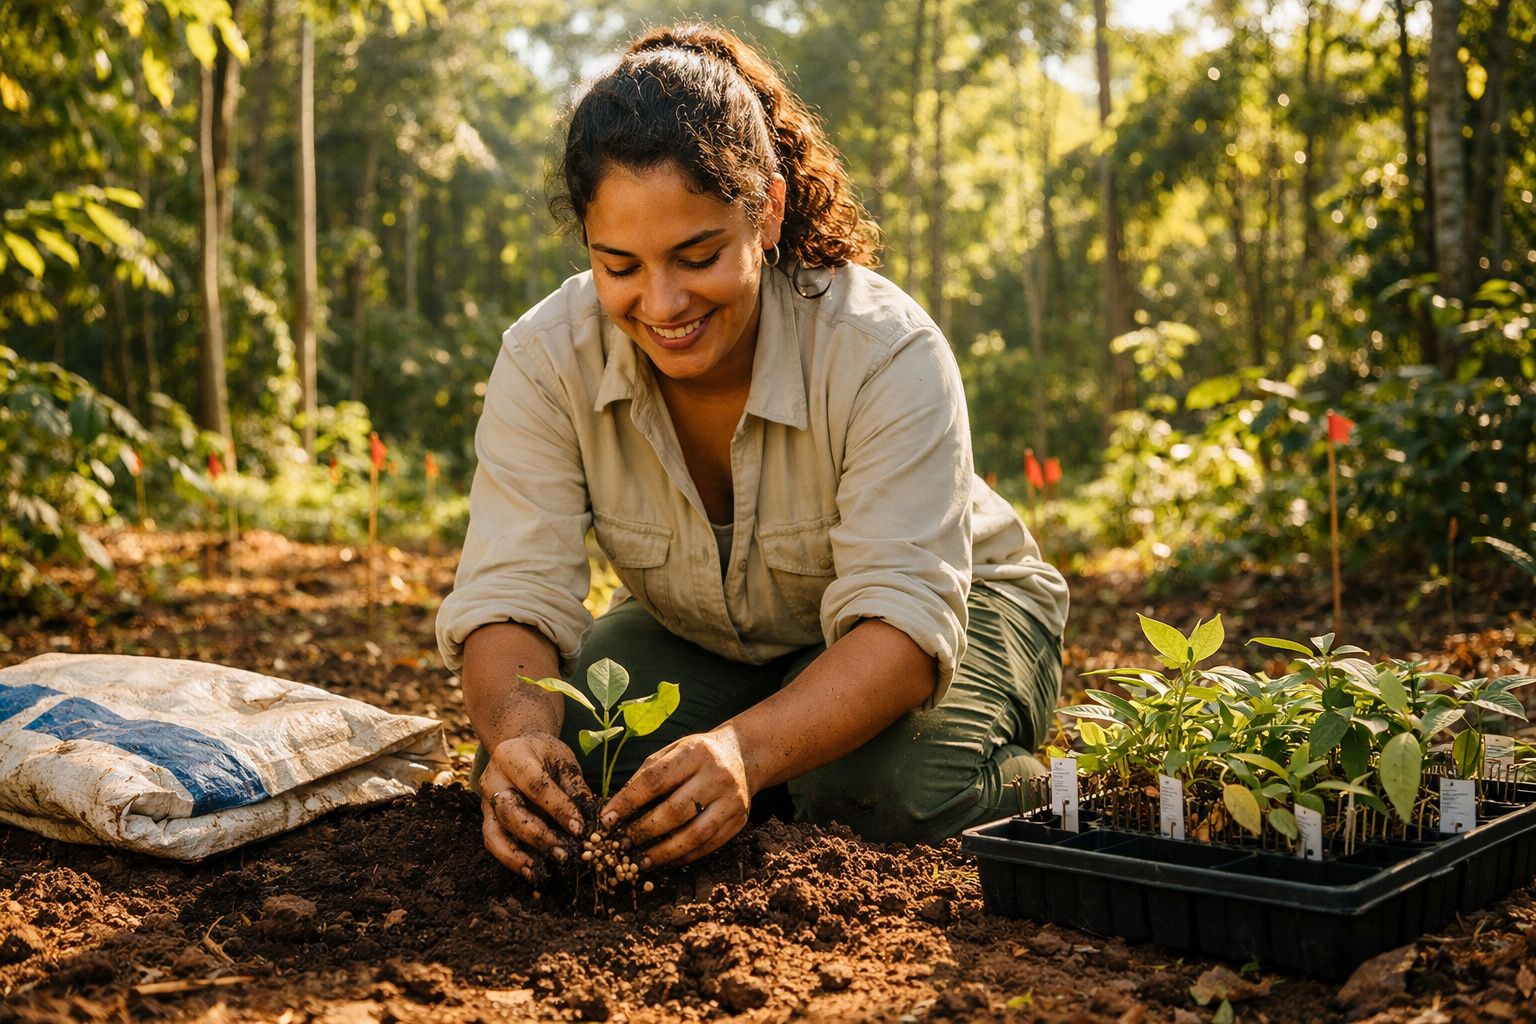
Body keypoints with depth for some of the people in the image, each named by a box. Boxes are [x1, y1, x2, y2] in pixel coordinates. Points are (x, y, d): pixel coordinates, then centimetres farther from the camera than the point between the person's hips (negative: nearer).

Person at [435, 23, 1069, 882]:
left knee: (889, 791, -36)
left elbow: (902, 619, -38)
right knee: (540, 770, -24)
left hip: (953, 610, -3)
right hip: (697, 640, 4)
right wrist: (522, 731, -51)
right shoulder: (546, 359, -22)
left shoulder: (886, 352, -32)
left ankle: (1018, 784, 0)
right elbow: (510, 595, -27)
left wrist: (747, 749, -58)